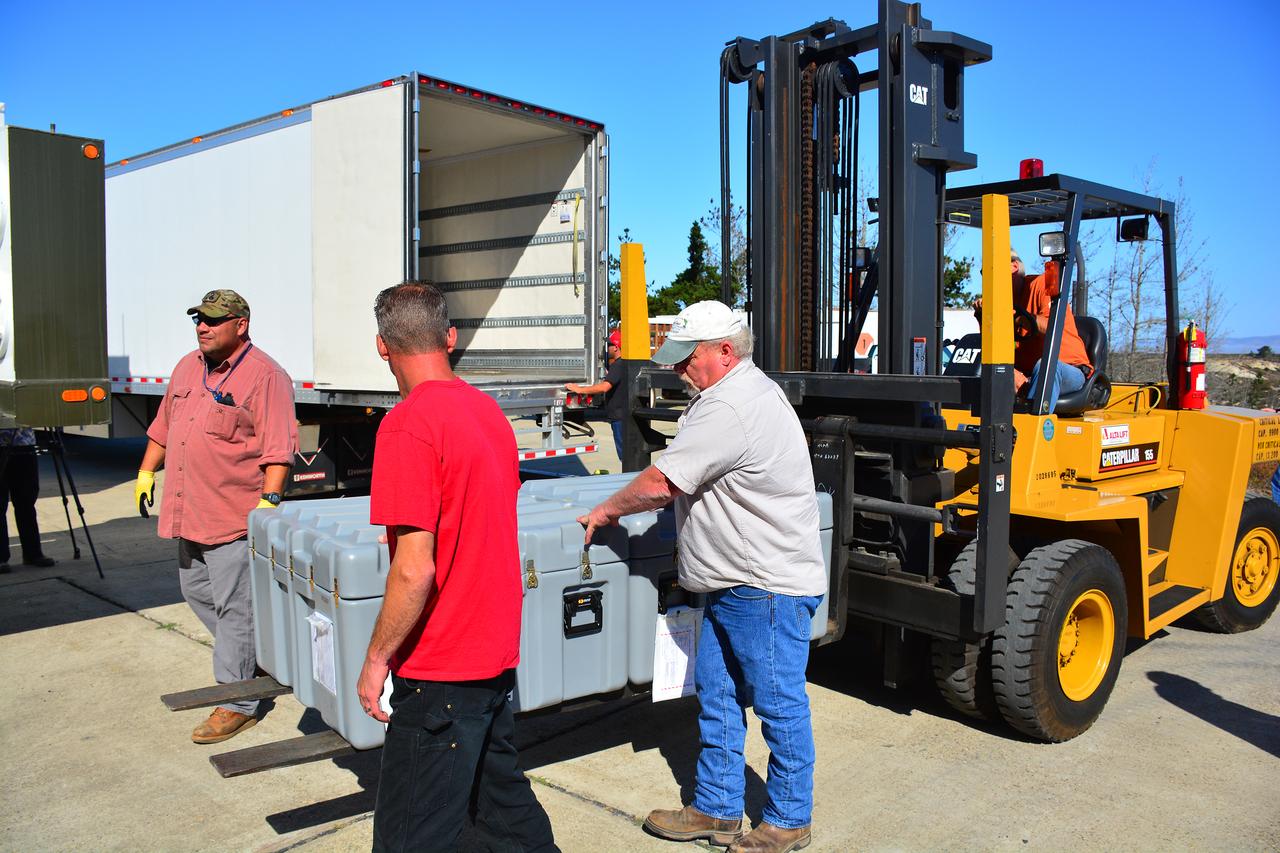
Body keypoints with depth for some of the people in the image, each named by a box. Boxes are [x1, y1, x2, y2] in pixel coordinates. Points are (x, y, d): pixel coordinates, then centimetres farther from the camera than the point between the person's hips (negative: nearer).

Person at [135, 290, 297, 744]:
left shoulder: (264, 375, -12)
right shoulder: (188, 367, 14)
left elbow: (278, 448, -18)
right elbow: (163, 425, 24)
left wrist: (269, 500, -25)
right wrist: (146, 472, 20)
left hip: (235, 516, -9)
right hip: (188, 512, 9)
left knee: (233, 608, -3)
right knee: (196, 591, 19)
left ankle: (237, 703, 7)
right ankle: (252, 657, 37)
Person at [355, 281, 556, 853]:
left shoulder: (407, 425, -20)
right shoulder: (489, 411, 5)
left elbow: (415, 568, -24)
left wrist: (377, 658, -12)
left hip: (439, 671, -8)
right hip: (496, 653, 8)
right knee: (503, 801, 24)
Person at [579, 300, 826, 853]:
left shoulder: (731, 408, -22)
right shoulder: (745, 391, 14)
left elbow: (660, 483, -21)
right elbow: (681, 484, 23)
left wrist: (606, 512, -6)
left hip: (768, 587, -11)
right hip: (734, 585, 11)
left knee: (779, 703, 4)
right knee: (716, 696, 15)